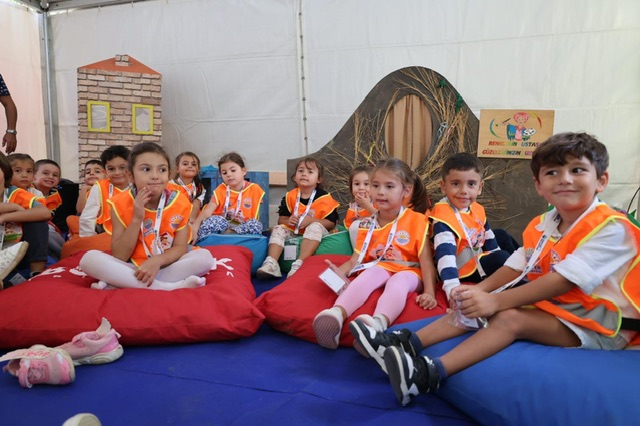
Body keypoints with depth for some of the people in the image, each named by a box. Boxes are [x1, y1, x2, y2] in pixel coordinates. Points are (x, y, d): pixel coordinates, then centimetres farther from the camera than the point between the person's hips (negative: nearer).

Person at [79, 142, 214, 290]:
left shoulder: (179, 202, -6)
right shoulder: (121, 203, -8)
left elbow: (180, 248, -8)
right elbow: (119, 256, -12)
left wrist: (157, 261, -28)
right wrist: (136, 219, -22)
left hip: (166, 267, 1)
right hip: (130, 269, 0)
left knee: (205, 257, -26)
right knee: (89, 258, -26)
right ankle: (167, 287, -29)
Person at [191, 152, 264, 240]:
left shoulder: (254, 189, -1)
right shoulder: (221, 189, 0)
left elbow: (256, 217, 4)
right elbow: (207, 211, -15)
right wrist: (195, 226, -33)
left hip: (243, 227, 1)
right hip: (222, 225, 0)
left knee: (256, 224, -31)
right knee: (214, 220, -33)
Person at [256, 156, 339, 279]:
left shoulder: (324, 198, -9)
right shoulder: (290, 196, 0)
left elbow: (332, 223, -11)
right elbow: (281, 219, 6)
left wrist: (312, 220, -23)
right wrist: (288, 221, -19)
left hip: (315, 229, -4)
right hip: (293, 231, 4)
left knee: (315, 227, -34)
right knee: (278, 228, -18)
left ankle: (299, 264, -46)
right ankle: (271, 264, -34)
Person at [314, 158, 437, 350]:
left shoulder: (417, 220, -4)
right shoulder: (367, 225, 6)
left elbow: (426, 261, -8)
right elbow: (355, 260, 2)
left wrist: (429, 292, -21)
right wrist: (340, 272, -20)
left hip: (408, 272, -2)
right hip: (380, 268, 2)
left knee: (398, 281, -36)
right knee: (369, 274, -32)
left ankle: (379, 323, -65)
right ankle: (337, 314, -56)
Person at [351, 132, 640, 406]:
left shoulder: (611, 228, -19)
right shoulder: (541, 226, 7)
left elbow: (563, 280, -28)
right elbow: (516, 267, 5)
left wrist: (496, 301, -33)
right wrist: (479, 290, -15)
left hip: (602, 321, -8)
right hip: (553, 305, 8)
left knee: (510, 318, -29)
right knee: (478, 308, -6)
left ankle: (432, 373, -40)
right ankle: (409, 343, -11)